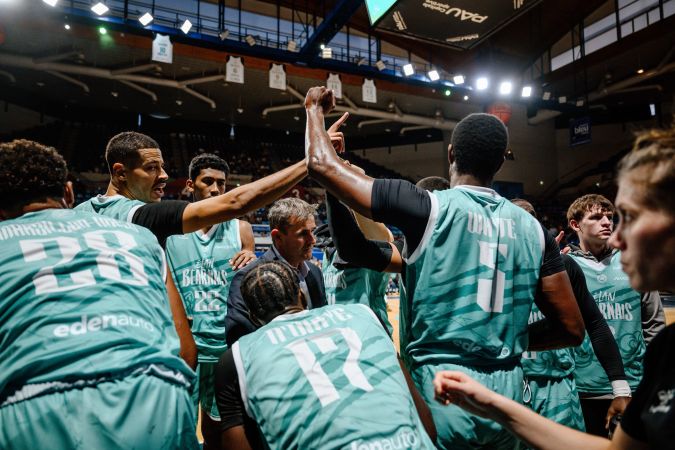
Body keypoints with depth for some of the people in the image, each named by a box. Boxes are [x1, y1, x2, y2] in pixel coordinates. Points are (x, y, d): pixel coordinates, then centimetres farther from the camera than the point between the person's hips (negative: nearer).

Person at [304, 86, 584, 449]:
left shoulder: (428, 208, -12)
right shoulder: (532, 228, 1)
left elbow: (322, 165, -8)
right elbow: (572, 329, 4)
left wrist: (315, 108, 10)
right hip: (508, 392, 5)